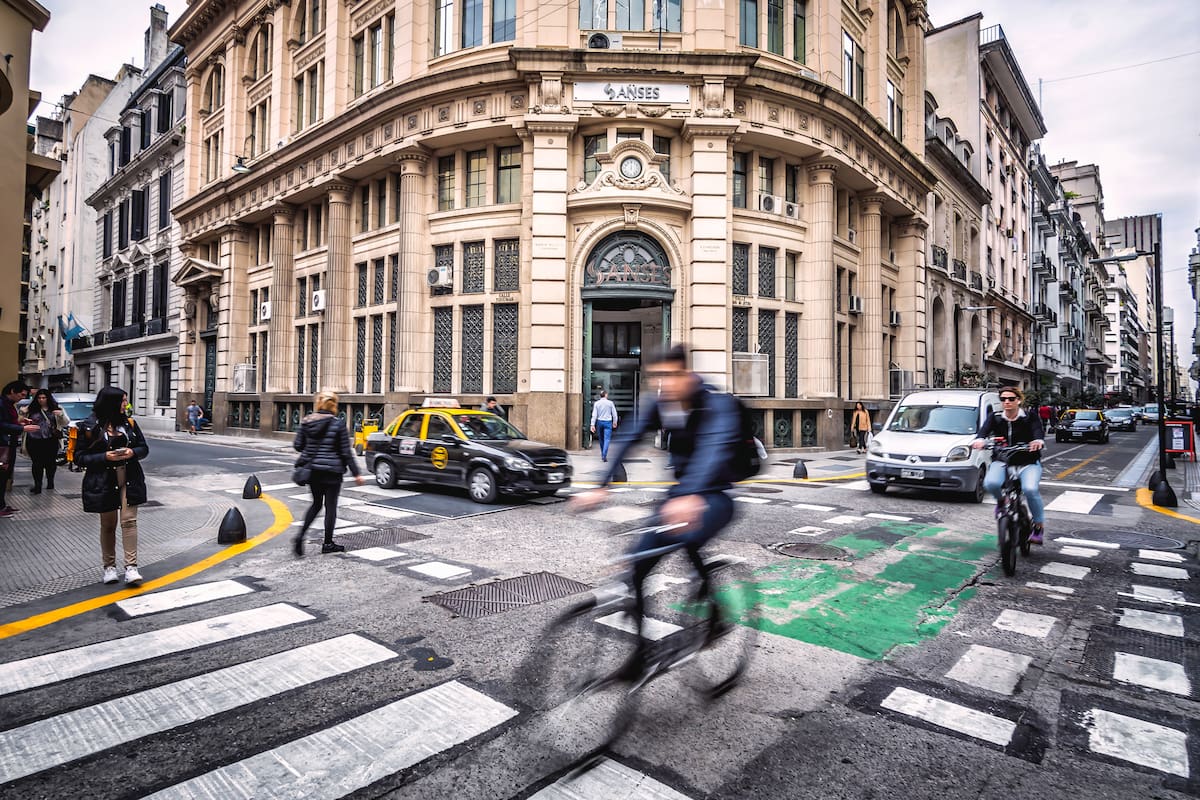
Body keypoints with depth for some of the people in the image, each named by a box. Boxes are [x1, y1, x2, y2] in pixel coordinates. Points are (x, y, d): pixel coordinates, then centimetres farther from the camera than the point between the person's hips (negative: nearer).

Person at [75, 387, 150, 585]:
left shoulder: (128, 423, 4)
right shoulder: (89, 427, -5)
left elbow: (144, 448, 10)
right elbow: (80, 457, -4)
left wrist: (132, 452, -10)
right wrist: (105, 457, -19)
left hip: (129, 479, 2)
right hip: (104, 482, -2)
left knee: (129, 521, -5)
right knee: (108, 524, 9)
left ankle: (131, 567, -6)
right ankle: (109, 566, 23)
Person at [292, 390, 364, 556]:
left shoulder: (306, 422, 1)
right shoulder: (338, 424, -11)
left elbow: (297, 445, 5)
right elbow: (346, 452, -10)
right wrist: (356, 473, -4)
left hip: (312, 470, 5)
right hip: (332, 471, -4)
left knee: (316, 504, 20)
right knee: (331, 506, 6)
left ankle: (300, 535, 6)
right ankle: (328, 544, 15)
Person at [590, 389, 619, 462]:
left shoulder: (597, 403, -1)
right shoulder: (610, 403, -5)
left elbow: (594, 415, -4)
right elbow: (614, 414, 0)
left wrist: (592, 425, -4)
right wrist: (615, 422, 13)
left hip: (599, 422, 3)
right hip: (608, 422, -3)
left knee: (601, 439, 15)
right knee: (607, 439, -6)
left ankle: (603, 455, 24)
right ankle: (604, 456, -19)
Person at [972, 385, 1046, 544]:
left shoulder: (1030, 418, -1)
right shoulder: (995, 418, 2)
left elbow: (1038, 431, -21)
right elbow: (985, 429, -17)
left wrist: (1038, 441, -46)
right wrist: (980, 440, -42)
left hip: (1028, 463, -1)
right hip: (1001, 461, 1)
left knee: (1030, 489, -29)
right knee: (990, 483, -30)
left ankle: (1039, 525, -4)